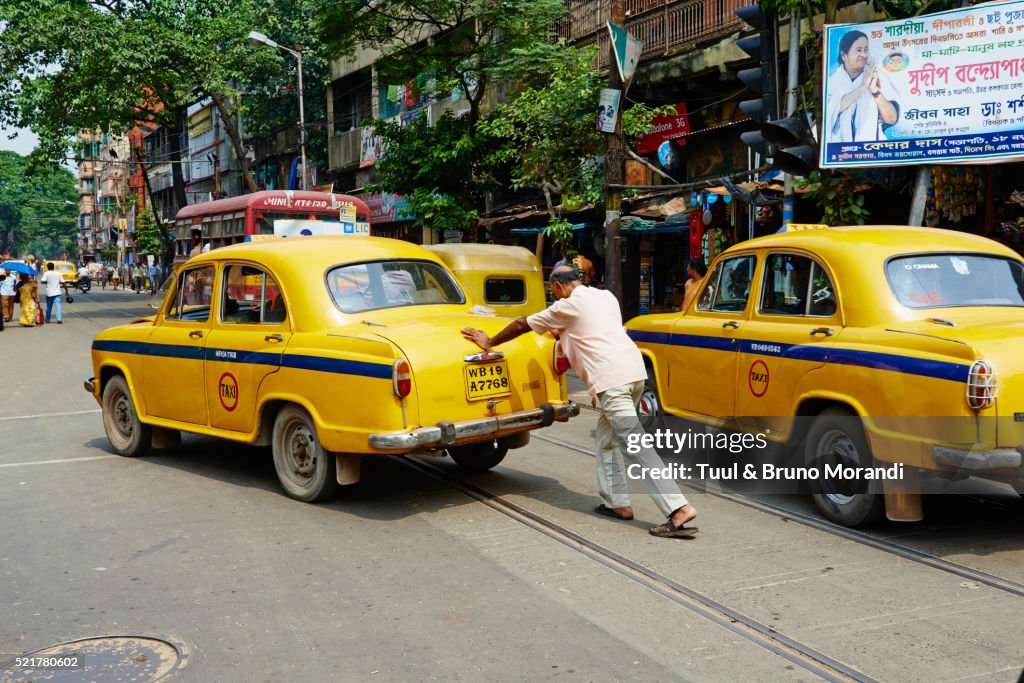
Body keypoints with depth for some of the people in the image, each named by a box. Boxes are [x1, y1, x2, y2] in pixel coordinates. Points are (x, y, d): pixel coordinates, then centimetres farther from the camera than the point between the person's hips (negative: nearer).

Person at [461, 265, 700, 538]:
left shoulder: (568, 306, 2)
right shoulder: (606, 296, 22)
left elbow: (521, 325, 12)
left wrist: (489, 342, 25)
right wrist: (563, 333, 49)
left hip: (611, 378, -8)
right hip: (634, 366, 8)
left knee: (635, 445, -10)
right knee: (606, 435, 21)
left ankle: (679, 508, -17)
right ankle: (617, 502, 22)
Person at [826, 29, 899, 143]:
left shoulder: (878, 79, 4)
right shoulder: (832, 80, 3)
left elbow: (891, 119, -2)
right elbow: (830, 109, -14)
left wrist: (875, 89, -13)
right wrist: (862, 86, -16)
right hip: (838, 146, -1)